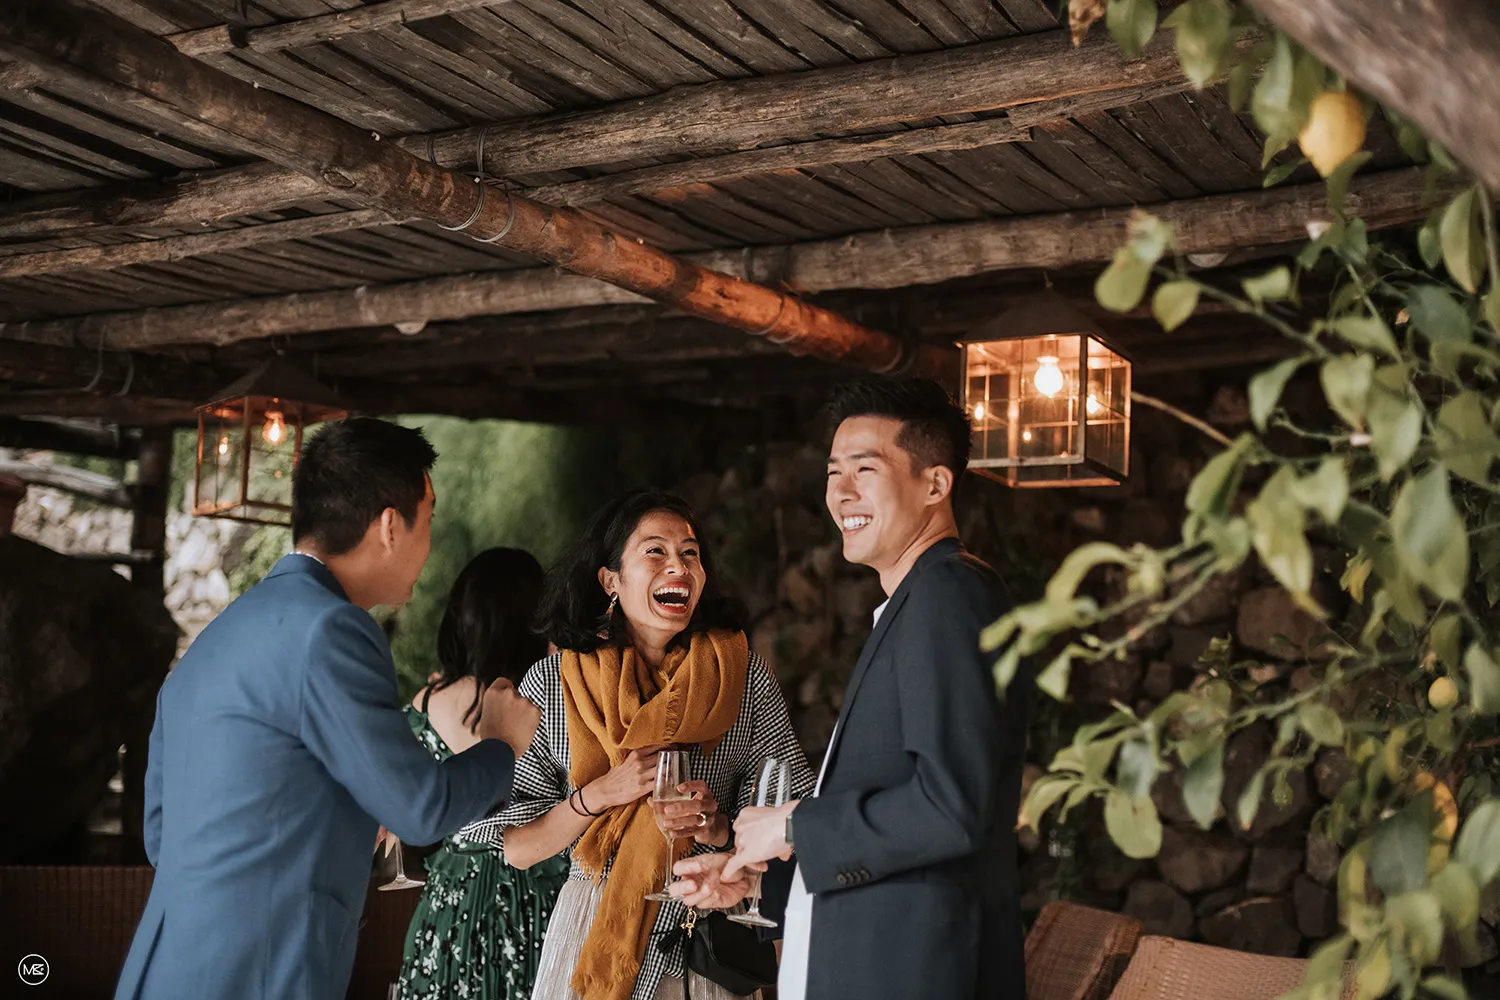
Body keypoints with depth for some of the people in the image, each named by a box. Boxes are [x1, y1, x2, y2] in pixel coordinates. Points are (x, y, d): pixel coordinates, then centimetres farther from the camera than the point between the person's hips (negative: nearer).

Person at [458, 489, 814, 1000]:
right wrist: (602, 792, -18)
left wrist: (720, 827, -18)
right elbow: (516, 848, -4)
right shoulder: (552, 683, -4)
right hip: (590, 937, -1)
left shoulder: (745, 675, -3)